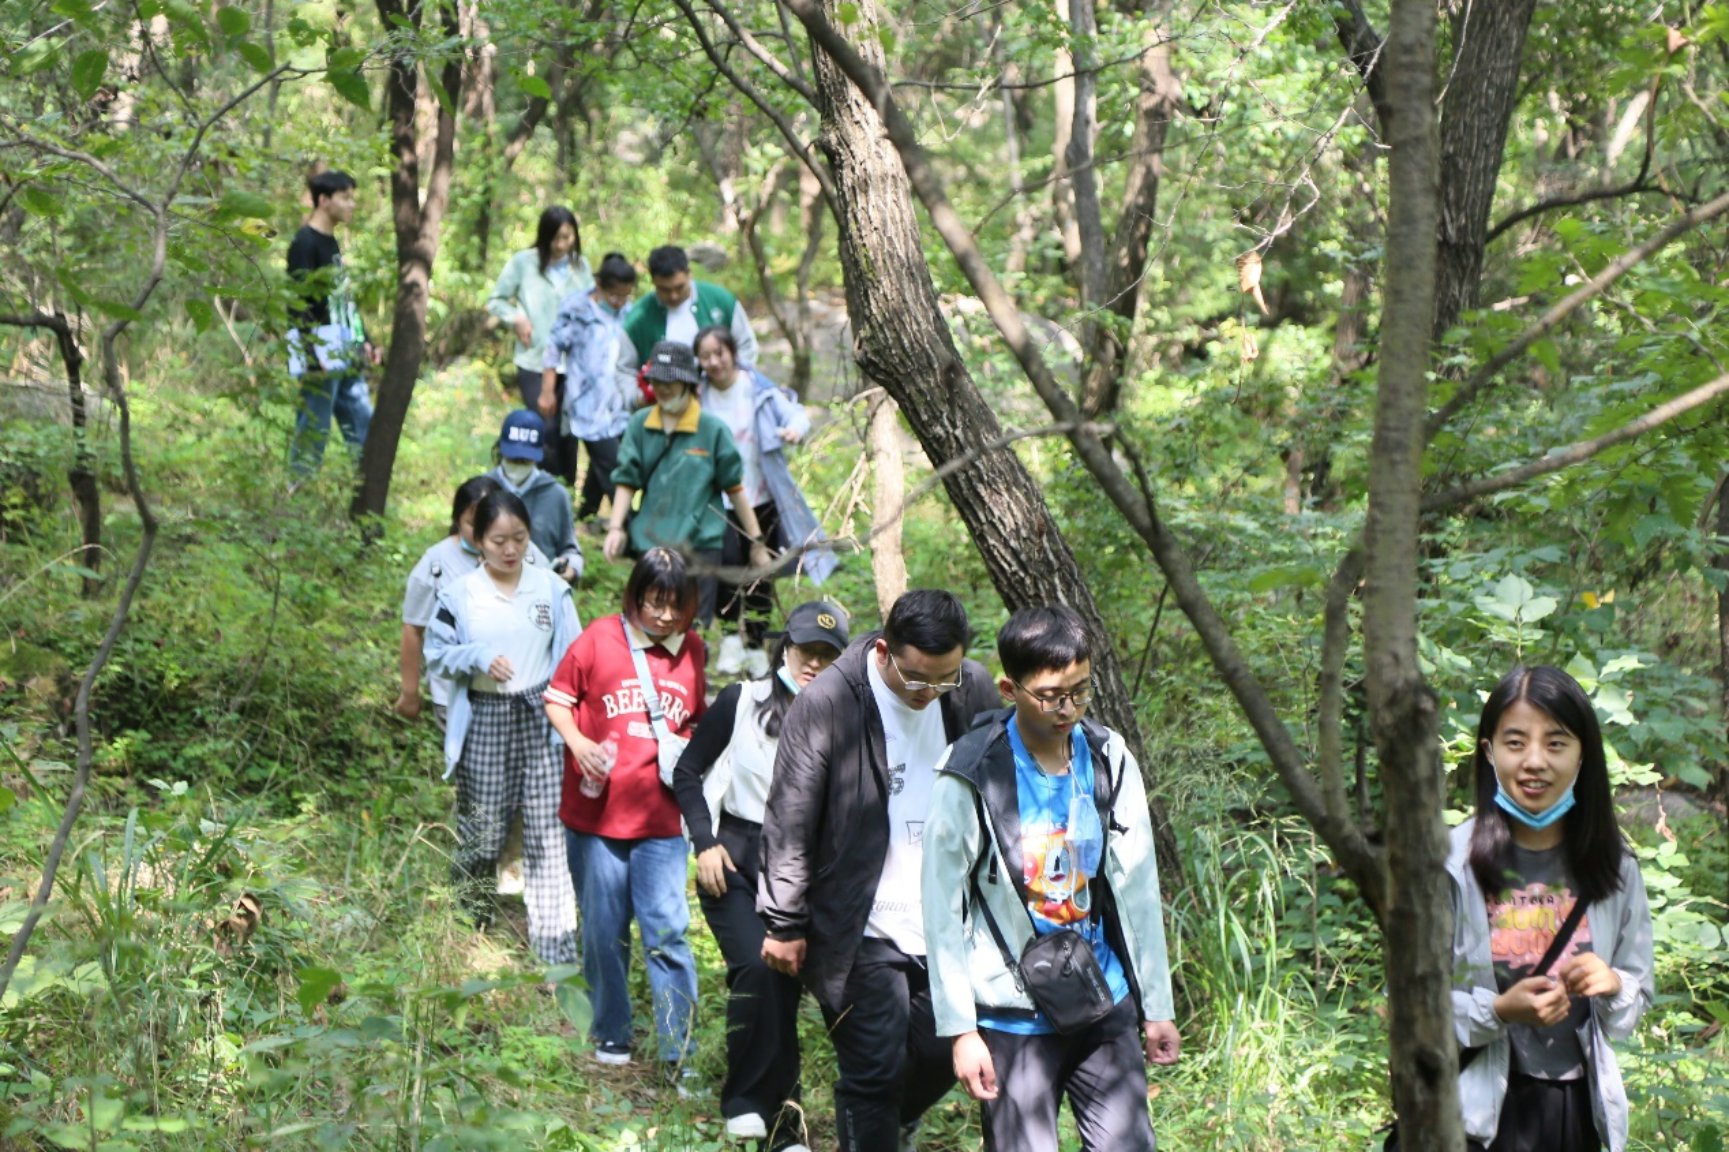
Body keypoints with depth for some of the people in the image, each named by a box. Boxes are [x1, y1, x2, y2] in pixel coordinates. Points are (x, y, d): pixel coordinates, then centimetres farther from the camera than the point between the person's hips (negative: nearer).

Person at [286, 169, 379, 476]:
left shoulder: (331, 243, 16)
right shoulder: (304, 244, -12)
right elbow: (298, 303, -17)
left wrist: (362, 342, 19)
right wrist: (315, 355, -22)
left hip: (346, 357, 9)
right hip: (321, 355, -9)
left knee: (364, 427, 8)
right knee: (313, 431, -5)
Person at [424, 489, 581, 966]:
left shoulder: (551, 589, 3)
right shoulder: (460, 594, 0)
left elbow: (571, 656, 7)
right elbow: (436, 651, 4)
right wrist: (478, 658, -14)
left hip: (539, 717, 1)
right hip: (483, 719, 0)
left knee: (546, 832, -5)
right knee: (482, 831, 6)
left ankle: (557, 946, -4)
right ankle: (472, 923, 31)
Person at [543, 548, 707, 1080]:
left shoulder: (692, 651, 5)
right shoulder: (599, 640, -4)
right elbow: (557, 697, 3)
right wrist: (578, 743, -14)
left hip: (661, 819, 1)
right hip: (596, 812, -1)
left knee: (668, 931, -6)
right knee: (604, 930, 9)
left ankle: (678, 1052, -4)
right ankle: (611, 1034, 26)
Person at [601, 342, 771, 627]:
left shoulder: (712, 429, -2)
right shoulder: (640, 426, 6)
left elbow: (735, 488, 3)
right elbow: (626, 481, 6)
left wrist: (757, 542, 5)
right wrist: (615, 527, -8)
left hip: (700, 543, -3)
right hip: (650, 544, 3)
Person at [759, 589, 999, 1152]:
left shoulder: (975, 691, 0)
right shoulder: (826, 703, -14)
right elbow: (789, 822, -7)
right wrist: (784, 924, -4)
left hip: (949, 927, 5)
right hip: (864, 933, -5)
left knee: (944, 1056, 11)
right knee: (874, 1073, -4)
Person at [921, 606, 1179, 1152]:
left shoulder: (1109, 761, 1)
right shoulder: (972, 777, -12)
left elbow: (1138, 891, 8)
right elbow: (943, 910, -7)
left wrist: (1156, 1005, 10)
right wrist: (961, 1029, -8)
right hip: (1012, 1019, -4)